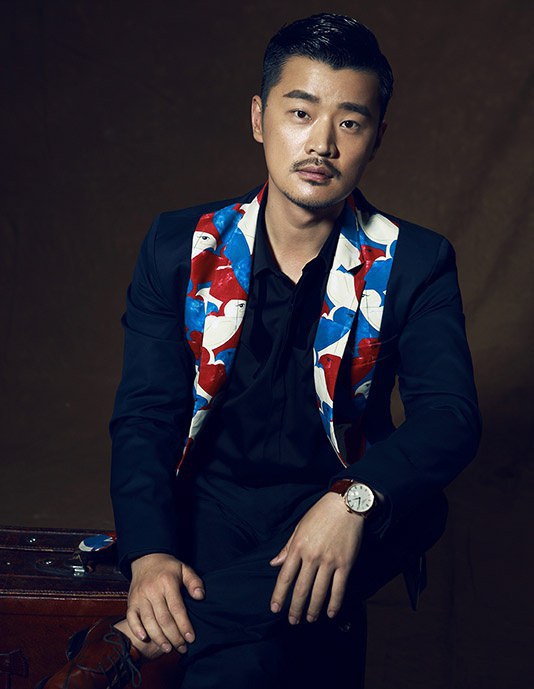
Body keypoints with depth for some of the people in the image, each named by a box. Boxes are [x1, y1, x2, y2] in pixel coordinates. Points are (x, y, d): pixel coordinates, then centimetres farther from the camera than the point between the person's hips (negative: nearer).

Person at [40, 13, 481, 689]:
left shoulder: (412, 264, 0)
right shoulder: (179, 247, 2)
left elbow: (451, 416, -11)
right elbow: (145, 413, -2)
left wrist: (354, 499, -32)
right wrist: (150, 552, -20)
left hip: (327, 508, 2)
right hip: (210, 506, -2)